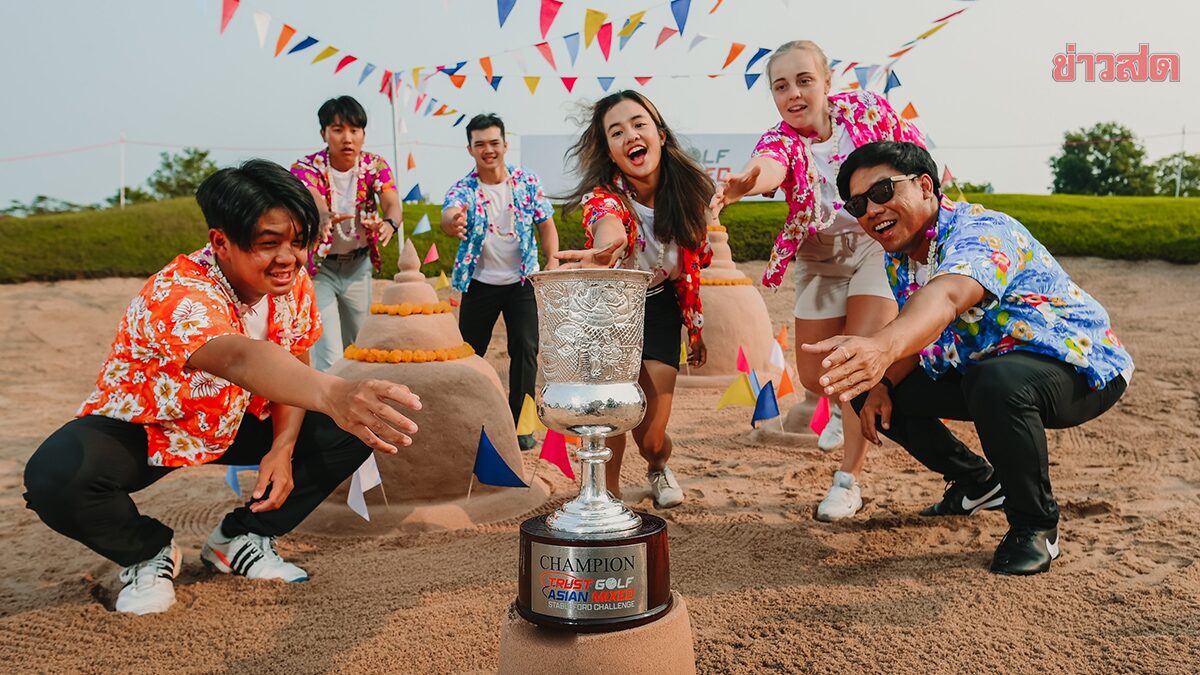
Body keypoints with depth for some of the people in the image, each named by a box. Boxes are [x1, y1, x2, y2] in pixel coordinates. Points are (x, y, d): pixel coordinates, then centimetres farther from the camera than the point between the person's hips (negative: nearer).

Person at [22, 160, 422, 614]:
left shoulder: (294, 284, -16)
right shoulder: (178, 297, -37)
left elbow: (294, 367, -2)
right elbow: (241, 359, -59)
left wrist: (283, 447, -21)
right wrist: (332, 393, -79)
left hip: (234, 424, 5)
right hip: (138, 429, -5)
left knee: (351, 430, -13)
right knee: (56, 477, -35)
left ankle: (239, 538, 4)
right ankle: (149, 553, -2)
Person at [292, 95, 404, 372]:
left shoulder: (376, 165, -7)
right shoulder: (307, 167, -15)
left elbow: (393, 204, -25)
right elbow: (313, 200, -37)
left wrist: (389, 223, -50)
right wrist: (325, 218, -62)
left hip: (359, 266, 4)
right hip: (319, 268, -4)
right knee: (328, 356, -11)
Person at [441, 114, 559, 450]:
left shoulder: (527, 181, -4)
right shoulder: (463, 189, -10)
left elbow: (546, 223, 2)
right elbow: (449, 212, -32)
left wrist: (552, 260, -13)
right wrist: (451, 223, -57)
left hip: (522, 282, 1)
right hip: (479, 284, 0)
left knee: (525, 349, -4)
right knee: (469, 351, 7)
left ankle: (520, 423, 7)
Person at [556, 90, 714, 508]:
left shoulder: (689, 193, -14)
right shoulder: (603, 198, -27)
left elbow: (692, 264, 2)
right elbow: (610, 230, -53)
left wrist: (695, 328, 7)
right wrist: (602, 255, -77)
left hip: (659, 309, 2)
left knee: (651, 437, -2)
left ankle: (658, 467, 36)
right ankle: (608, 493, -2)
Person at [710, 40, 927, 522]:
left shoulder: (867, 110, -15)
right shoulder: (781, 140, -19)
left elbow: (913, 152, 3)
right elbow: (769, 167, -45)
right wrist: (740, 185, -69)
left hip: (880, 245, -2)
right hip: (820, 260, 2)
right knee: (814, 375, 8)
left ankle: (849, 481, -4)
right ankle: (844, 407, 46)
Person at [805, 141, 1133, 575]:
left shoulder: (979, 232, -28)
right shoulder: (899, 259, -1)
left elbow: (946, 297, -50)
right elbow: (915, 328, 7)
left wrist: (882, 347, -70)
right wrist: (882, 383, -14)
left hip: (1080, 365, -8)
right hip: (981, 368, 8)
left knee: (996, 383, -41)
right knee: (867, 387, -1)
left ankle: (1036, 526, -15)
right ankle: (977, 484, 18)